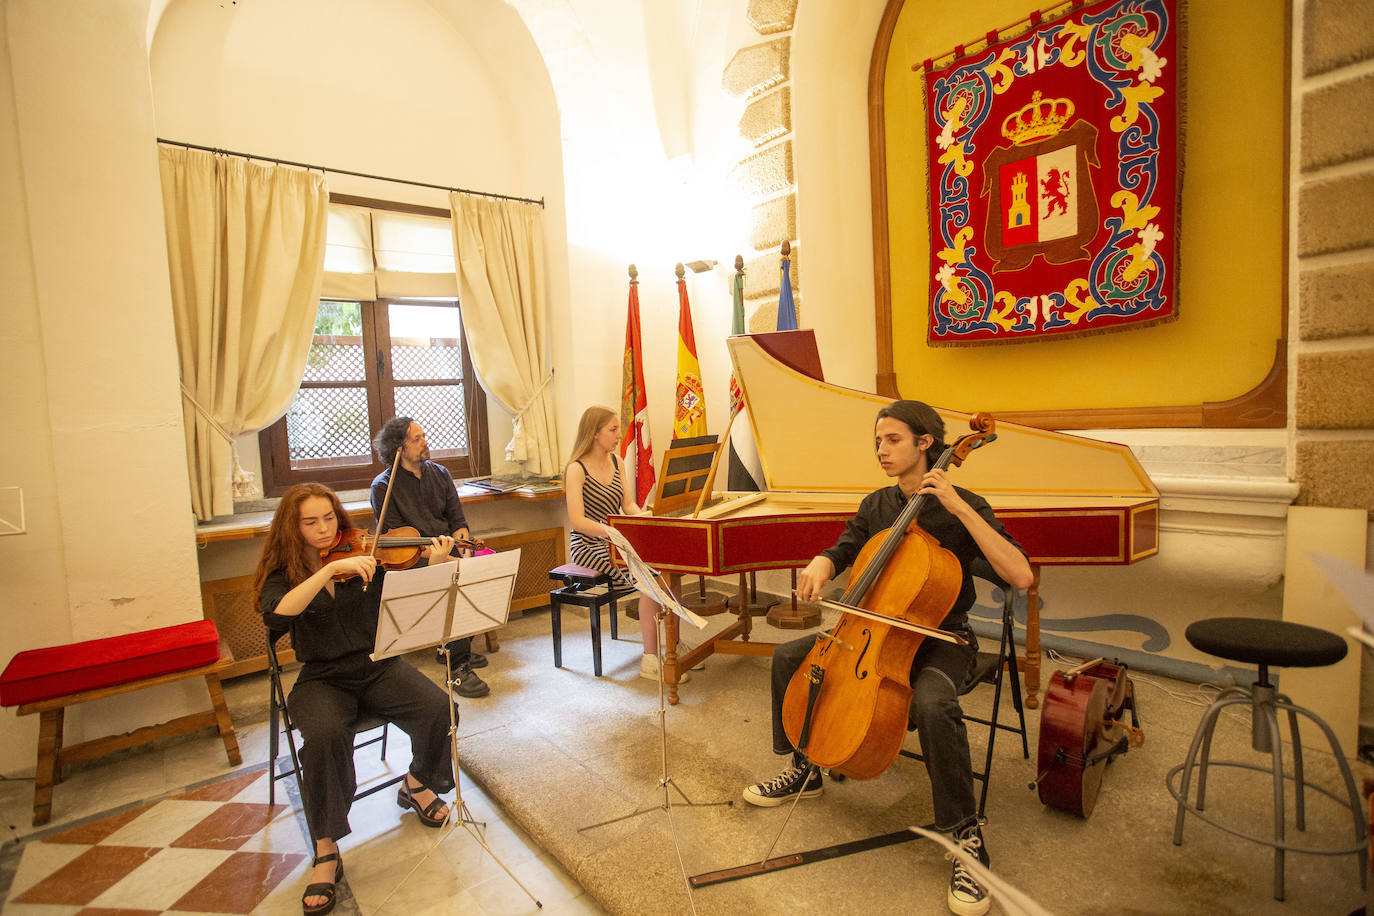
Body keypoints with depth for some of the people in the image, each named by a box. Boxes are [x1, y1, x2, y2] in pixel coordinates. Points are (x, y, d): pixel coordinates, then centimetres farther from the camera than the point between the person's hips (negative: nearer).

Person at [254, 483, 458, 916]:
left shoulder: (365, 555, 1)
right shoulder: (283, 573, -1)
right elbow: (277, 614, -25)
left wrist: (435, 564, -30)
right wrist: (332, 568, -34)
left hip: (377, 666, 1)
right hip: (323, 680, -1)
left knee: (439, 709, -22)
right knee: (325, 735, -33)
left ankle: (417, 783, 10)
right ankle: (326, 851, -11)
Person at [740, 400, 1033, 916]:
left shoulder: (963, 508, -12)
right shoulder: (875, 507, 4)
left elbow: (1020, 576, -23)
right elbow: (841, 552, 12)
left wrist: (962, 509, -29)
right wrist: (820, 568, -14)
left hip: (941, 638, -5)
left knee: (932, 704, -36)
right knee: (788, 657, -4)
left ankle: (966, 834, -12)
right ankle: (803, 771, 15)